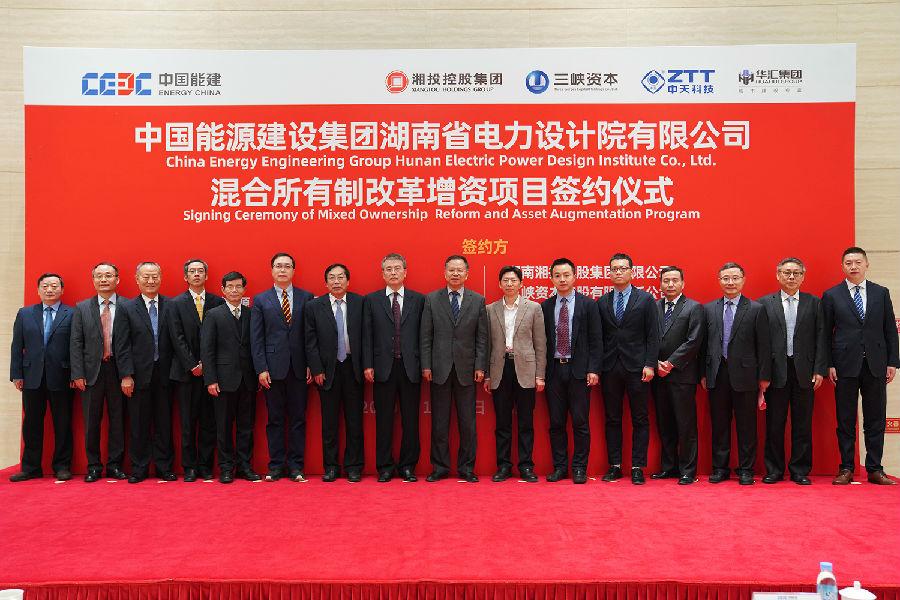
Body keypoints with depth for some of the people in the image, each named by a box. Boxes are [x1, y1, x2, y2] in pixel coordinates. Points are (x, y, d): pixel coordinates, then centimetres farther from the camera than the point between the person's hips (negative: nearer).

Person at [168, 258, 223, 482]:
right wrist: (192, 366, -9)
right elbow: (177, 338, -2)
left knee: (209, 422, 3)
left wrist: (206, 363, -7)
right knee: (188, 423, 3)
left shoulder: (218, 302, 6)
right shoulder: (177, 303, 5)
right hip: (186, 371, -1)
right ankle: (190, 467, 11)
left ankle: (205, 466, 12)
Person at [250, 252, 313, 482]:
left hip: (298, 368, 1)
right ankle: (276, 466, 14)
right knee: (275, 419, 6)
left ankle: (296, 466, 12)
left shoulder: (306, 297, 6)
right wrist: (261, 368, -6)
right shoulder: (260, 300, 6)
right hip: (273, 368, 0)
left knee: (298, 418, 4)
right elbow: (256, 338, 2)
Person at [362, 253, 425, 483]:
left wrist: (423, 364, -2)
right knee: (384, 420, 5)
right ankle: (385, 467, 15)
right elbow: (367, 335, 4)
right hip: (383, 368, 0)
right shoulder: (371, 300, 7)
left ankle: (408, 466, 16)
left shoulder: (418, 300, 7)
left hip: (410, 368, 0)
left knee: (411, 420, 5)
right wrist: (367, 365, -3)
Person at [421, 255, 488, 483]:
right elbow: (426, 336, 3)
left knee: (467, 422, 5)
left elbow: (482, 337, 4)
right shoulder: (432, 299, 5)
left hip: (466, 368, 0)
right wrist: (426, 365, -3)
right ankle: (440, 467, 16)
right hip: (439, 368, 0)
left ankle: (466, 468, 16)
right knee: (439, 421, 6)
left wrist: (480, 366, -3)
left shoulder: (478, 300, 6)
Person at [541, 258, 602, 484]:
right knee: (556, 422, 8)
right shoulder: (545, 307, 8)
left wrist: (593, 369, -8)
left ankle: (579, 468, 12)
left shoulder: (588, 304, 1)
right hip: (553, 369, 2)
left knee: (580, 423, 1)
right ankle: (559, 467, 18)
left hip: (579, 370, -2)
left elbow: (596, 340, -1)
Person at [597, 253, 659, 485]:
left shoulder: (646, 300, 2)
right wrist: (596, 367, 2)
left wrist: (650, 364, -9)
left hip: (637, 368, -2)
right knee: (612, 419, 8)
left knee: (640, 420, 3)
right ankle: (615, 465, 17)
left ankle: (638, 467, 10)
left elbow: (653, 335, -1)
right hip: (610, 368, 2)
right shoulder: (602, 302, 9)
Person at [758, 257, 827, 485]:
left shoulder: (814, 303, 8)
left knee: (802, 424, 6)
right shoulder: (765, 303, 4)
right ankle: (774, 470, 15)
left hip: (804, 371, 1)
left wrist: (820, 370, -4)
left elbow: (821, 338, 4)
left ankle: (800, 471, 16)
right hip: (776, 371, -1)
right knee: (774, 424, 5)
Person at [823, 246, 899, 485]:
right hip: (846, 365, -2)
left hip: (876, 366, 2)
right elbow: (826, 333, 2)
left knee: (875, 419, 6)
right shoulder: (831, 295, 3)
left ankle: (875, 469, 14)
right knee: (845, 420, 3)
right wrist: (828, 364, -5)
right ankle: (846, 469, 11)